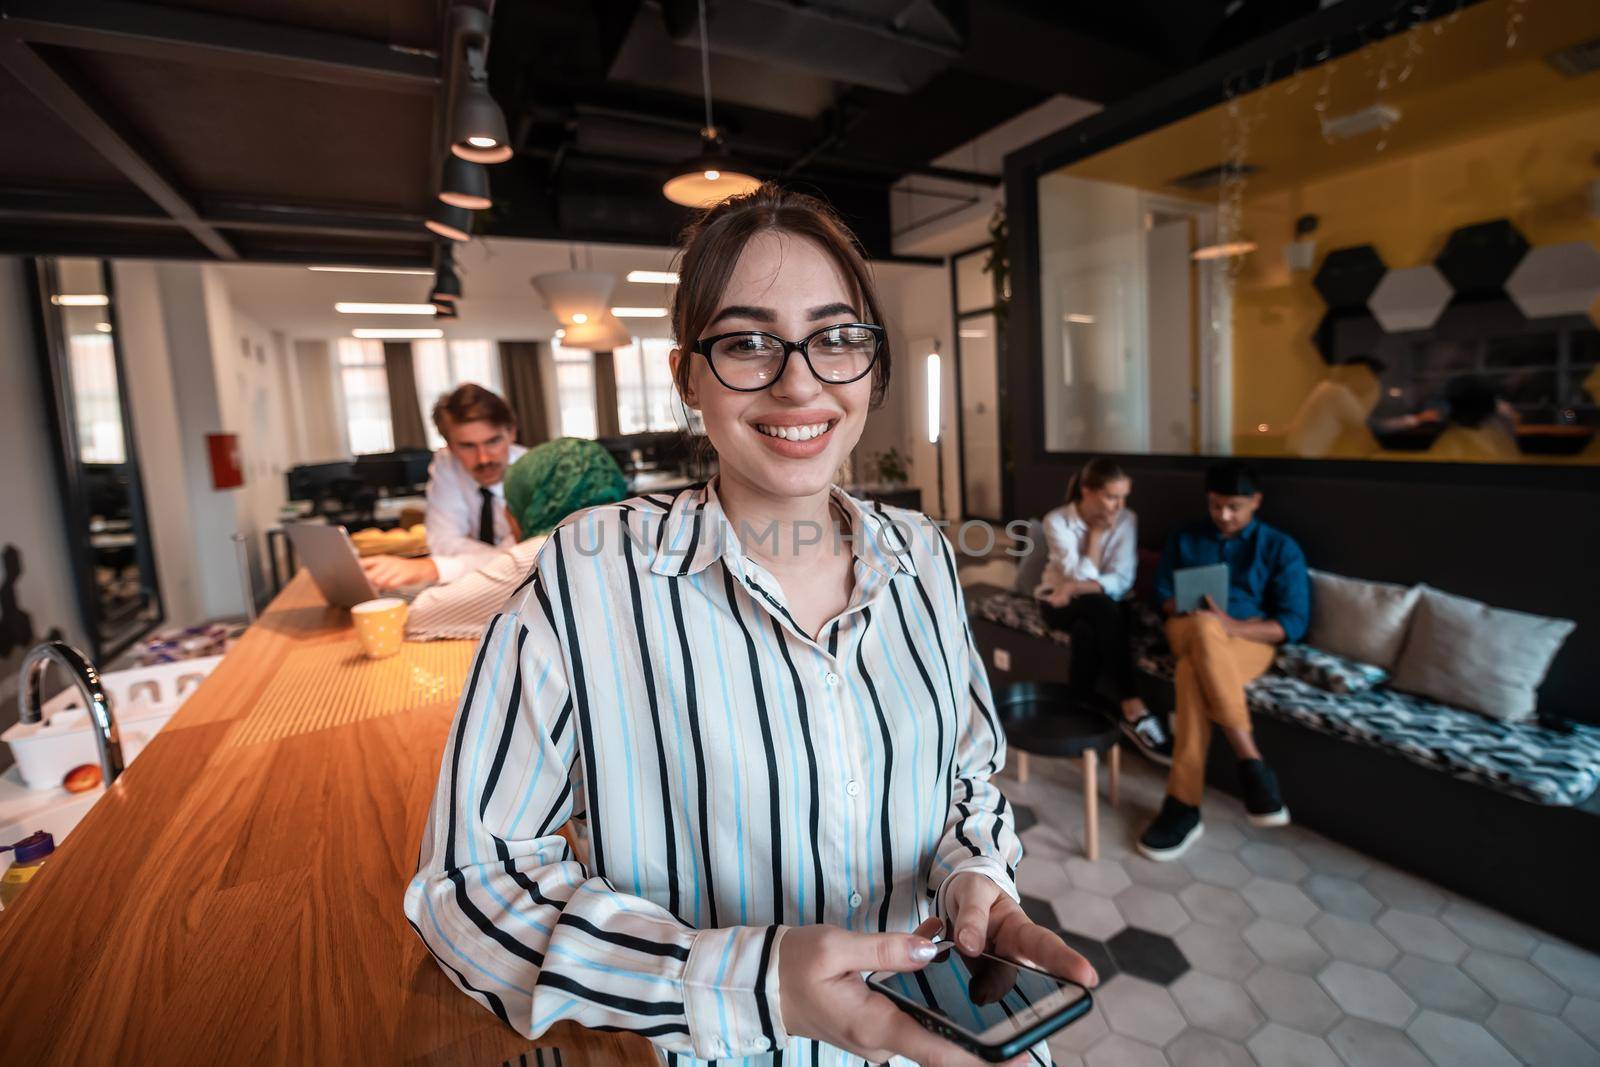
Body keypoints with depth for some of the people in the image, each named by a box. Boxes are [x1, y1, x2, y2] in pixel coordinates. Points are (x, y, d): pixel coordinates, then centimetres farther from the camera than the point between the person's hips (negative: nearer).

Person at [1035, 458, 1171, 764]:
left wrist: (1076, 588, -29)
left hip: (1101, 606, 2)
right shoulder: (1057, 521, -14)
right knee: (1101, 607, -35)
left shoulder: (1126, 520, -8)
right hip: (1062, 602, -2)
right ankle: (1134, 712, -34)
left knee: (1088, 631, -35)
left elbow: (1121, 582, -17)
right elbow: (1081, 576, -20)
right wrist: (1096, 532, -16)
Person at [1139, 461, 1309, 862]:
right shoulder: (1184, 539, 16)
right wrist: (1192, 616, -12)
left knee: (1193, 671, -39)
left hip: (1249, 639, -2)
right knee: (1202, 629, -40)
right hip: (1187, 631, 2)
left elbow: (1294, 623, 0)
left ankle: (1183, 803, -35)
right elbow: (1162, 593, 12)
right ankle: (1251, 762, -39)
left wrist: (1231, 626, -18)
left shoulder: (1280, 548, 8)